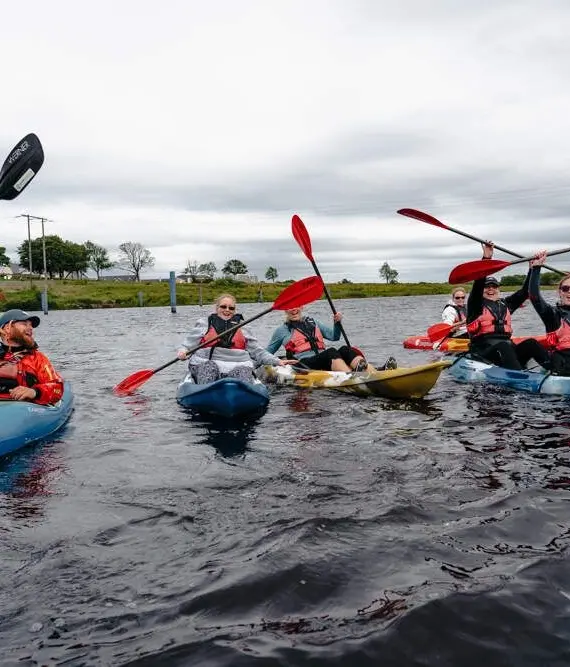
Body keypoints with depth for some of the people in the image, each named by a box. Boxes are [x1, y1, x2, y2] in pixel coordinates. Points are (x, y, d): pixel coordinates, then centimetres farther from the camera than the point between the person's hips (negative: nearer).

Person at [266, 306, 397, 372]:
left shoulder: (313, 323, 27)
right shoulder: (282, 330, 16)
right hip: (304, 365, -5)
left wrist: (337, 323, 5)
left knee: (345, 350, -26)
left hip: (326, 363, 5)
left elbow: (334, 336, 21)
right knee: (331, 352, -34)